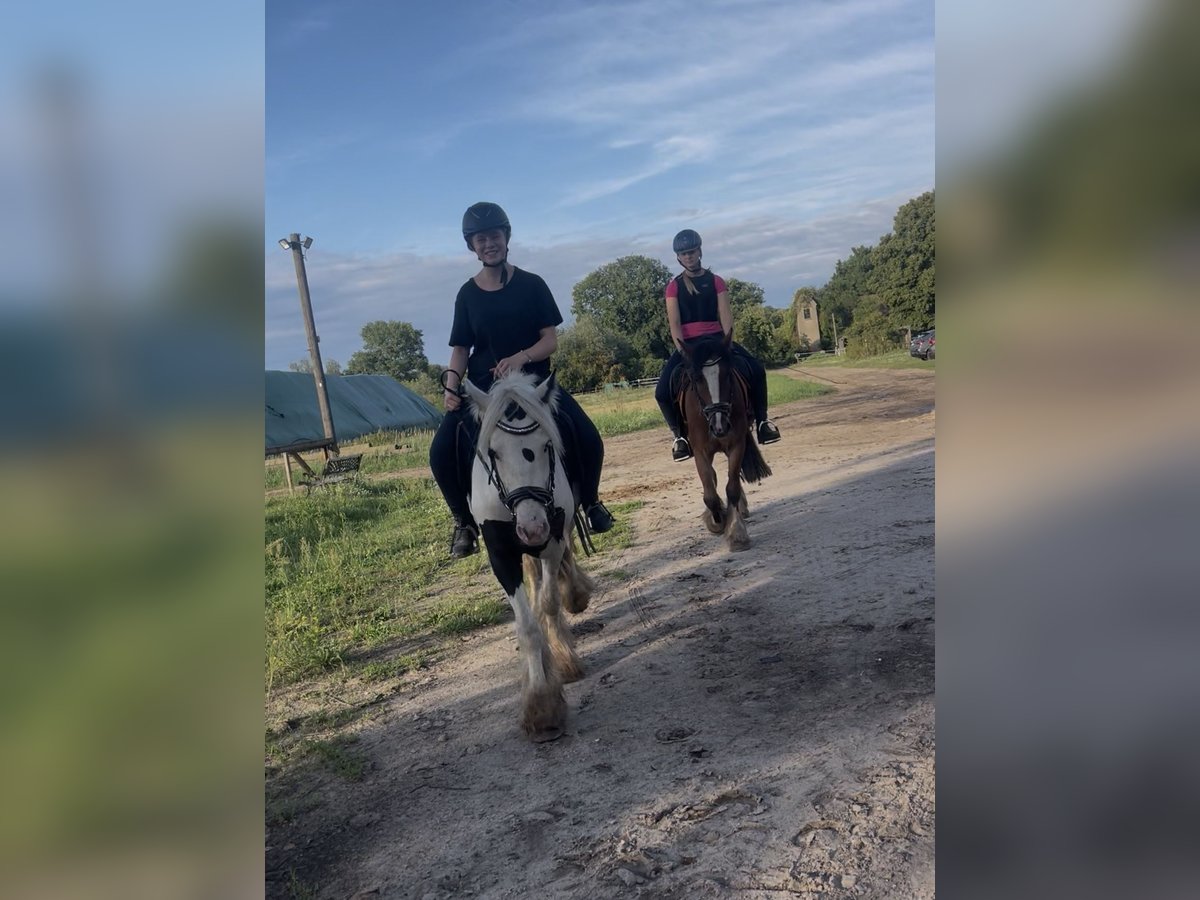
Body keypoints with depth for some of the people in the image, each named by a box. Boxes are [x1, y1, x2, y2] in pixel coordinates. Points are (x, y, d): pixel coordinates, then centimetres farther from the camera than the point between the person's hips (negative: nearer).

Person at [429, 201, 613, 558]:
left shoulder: (531, 285, -1)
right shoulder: (467, 294, 3)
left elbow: (550, 339, -5)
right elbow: (460, 349, 4)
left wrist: (521, 357, -24)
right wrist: (451, 386, -14)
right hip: (482, 385, 1)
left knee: (587, 439, -19)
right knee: (442, 452, -19)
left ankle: (590, 502, 10)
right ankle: (465, 522, 3)